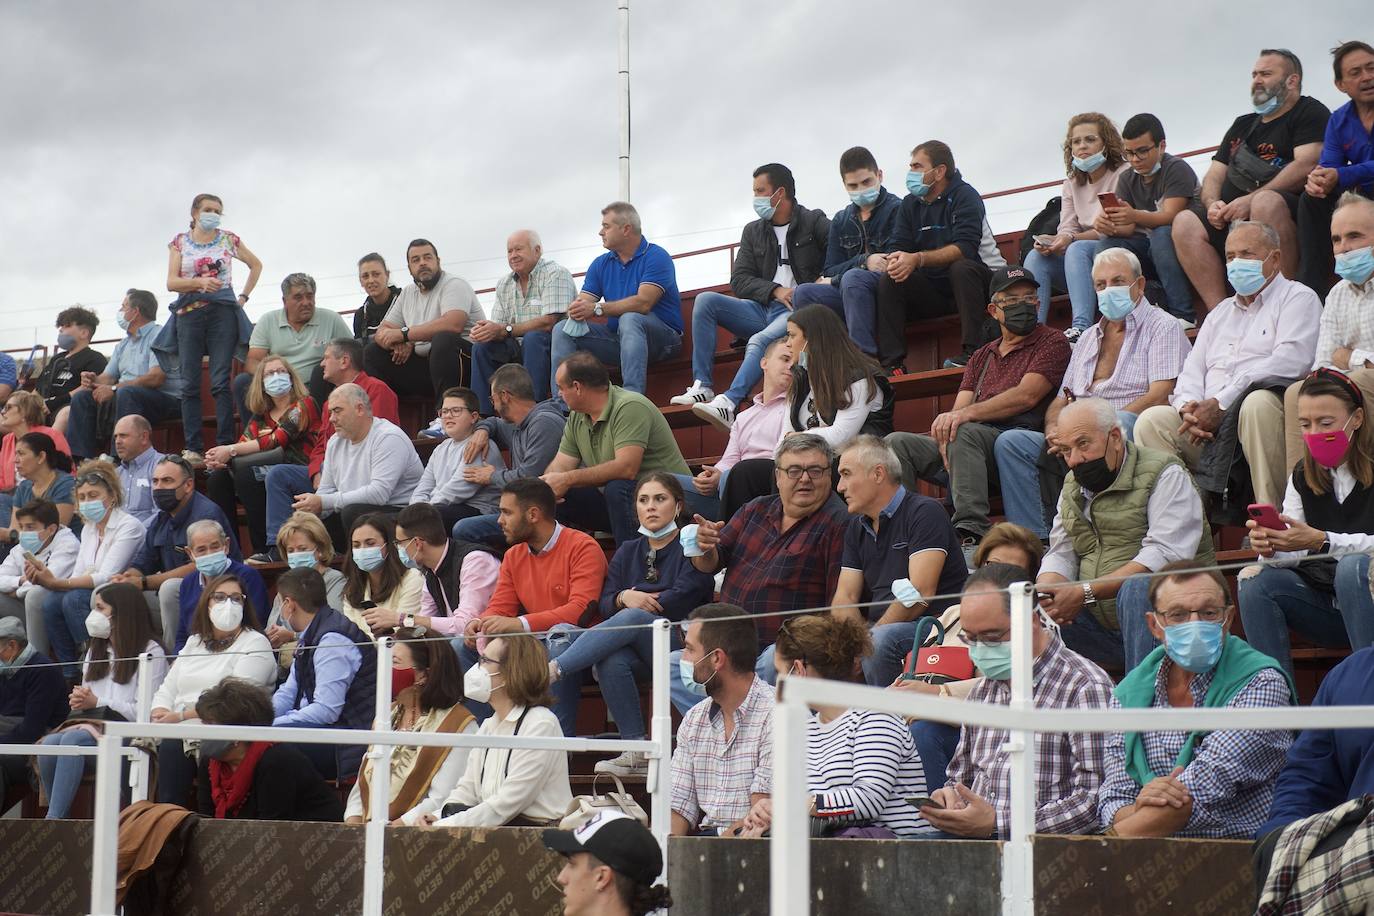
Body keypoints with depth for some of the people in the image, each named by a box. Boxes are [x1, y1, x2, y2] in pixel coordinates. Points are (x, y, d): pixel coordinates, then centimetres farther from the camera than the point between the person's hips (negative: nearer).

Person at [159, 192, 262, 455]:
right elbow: (172, 282, 1)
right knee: (189, 384, -3)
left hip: (222, 313, -1)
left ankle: (225, 445, -10)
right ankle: (193, 450, -3)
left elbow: (256, 265, 23)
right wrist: (199, 282, -16)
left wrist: (244, 297, 14)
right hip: (189, 313, 1)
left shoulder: (228, 239, 10)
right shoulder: (180, 242, 9)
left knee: (221, 382, -9)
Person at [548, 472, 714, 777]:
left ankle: (552, 671, -41)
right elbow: (604, 605, 11)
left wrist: (636, 604, -3)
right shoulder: (627, 552, 22)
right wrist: (624, 598, -11)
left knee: (631, 618, -33)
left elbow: (680, 602, -8)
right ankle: (638, 753, -29)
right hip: (639, 656, 4)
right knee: (610, 662, -31)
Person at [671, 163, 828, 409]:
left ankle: (728, 402, -47)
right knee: (705, 301, -13)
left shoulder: (815, 222, 4)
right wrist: (775, 291, -9)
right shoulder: (753, 232, 18)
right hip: (763, 310, 6)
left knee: (760, 341, -35)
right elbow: (739, 281, 8)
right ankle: (702, 387, -20)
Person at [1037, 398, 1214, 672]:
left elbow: (1166, 555, -19)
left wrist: (1086, 592, -24)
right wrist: (1045, 593, -13)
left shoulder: (1164, 475, -6)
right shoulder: (1073, 485, 17)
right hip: (1099, 624, 6)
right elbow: (1060, 554, 13)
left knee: (1136, 587, -37)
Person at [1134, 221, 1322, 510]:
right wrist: (1189, 408, -5)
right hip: (1208, 422, 5)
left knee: (1257, 403, -38)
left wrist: (1221, 404, -14)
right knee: (1151, 420, -19)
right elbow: (1191, 372, 22)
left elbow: (1288, 363, -9)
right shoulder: (1220, 312, 31)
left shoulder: (1297, 298, 9)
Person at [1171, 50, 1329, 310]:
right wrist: (1213, 204, -1)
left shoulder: (1309, 112, 7)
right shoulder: (1242, 125, 29)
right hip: (1231, 219, 7)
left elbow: (1306, 166, -10)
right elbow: (1214, 175, 25)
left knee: (1266, 201, -38)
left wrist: (1251, 200, -17)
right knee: (1185, 222, -15)